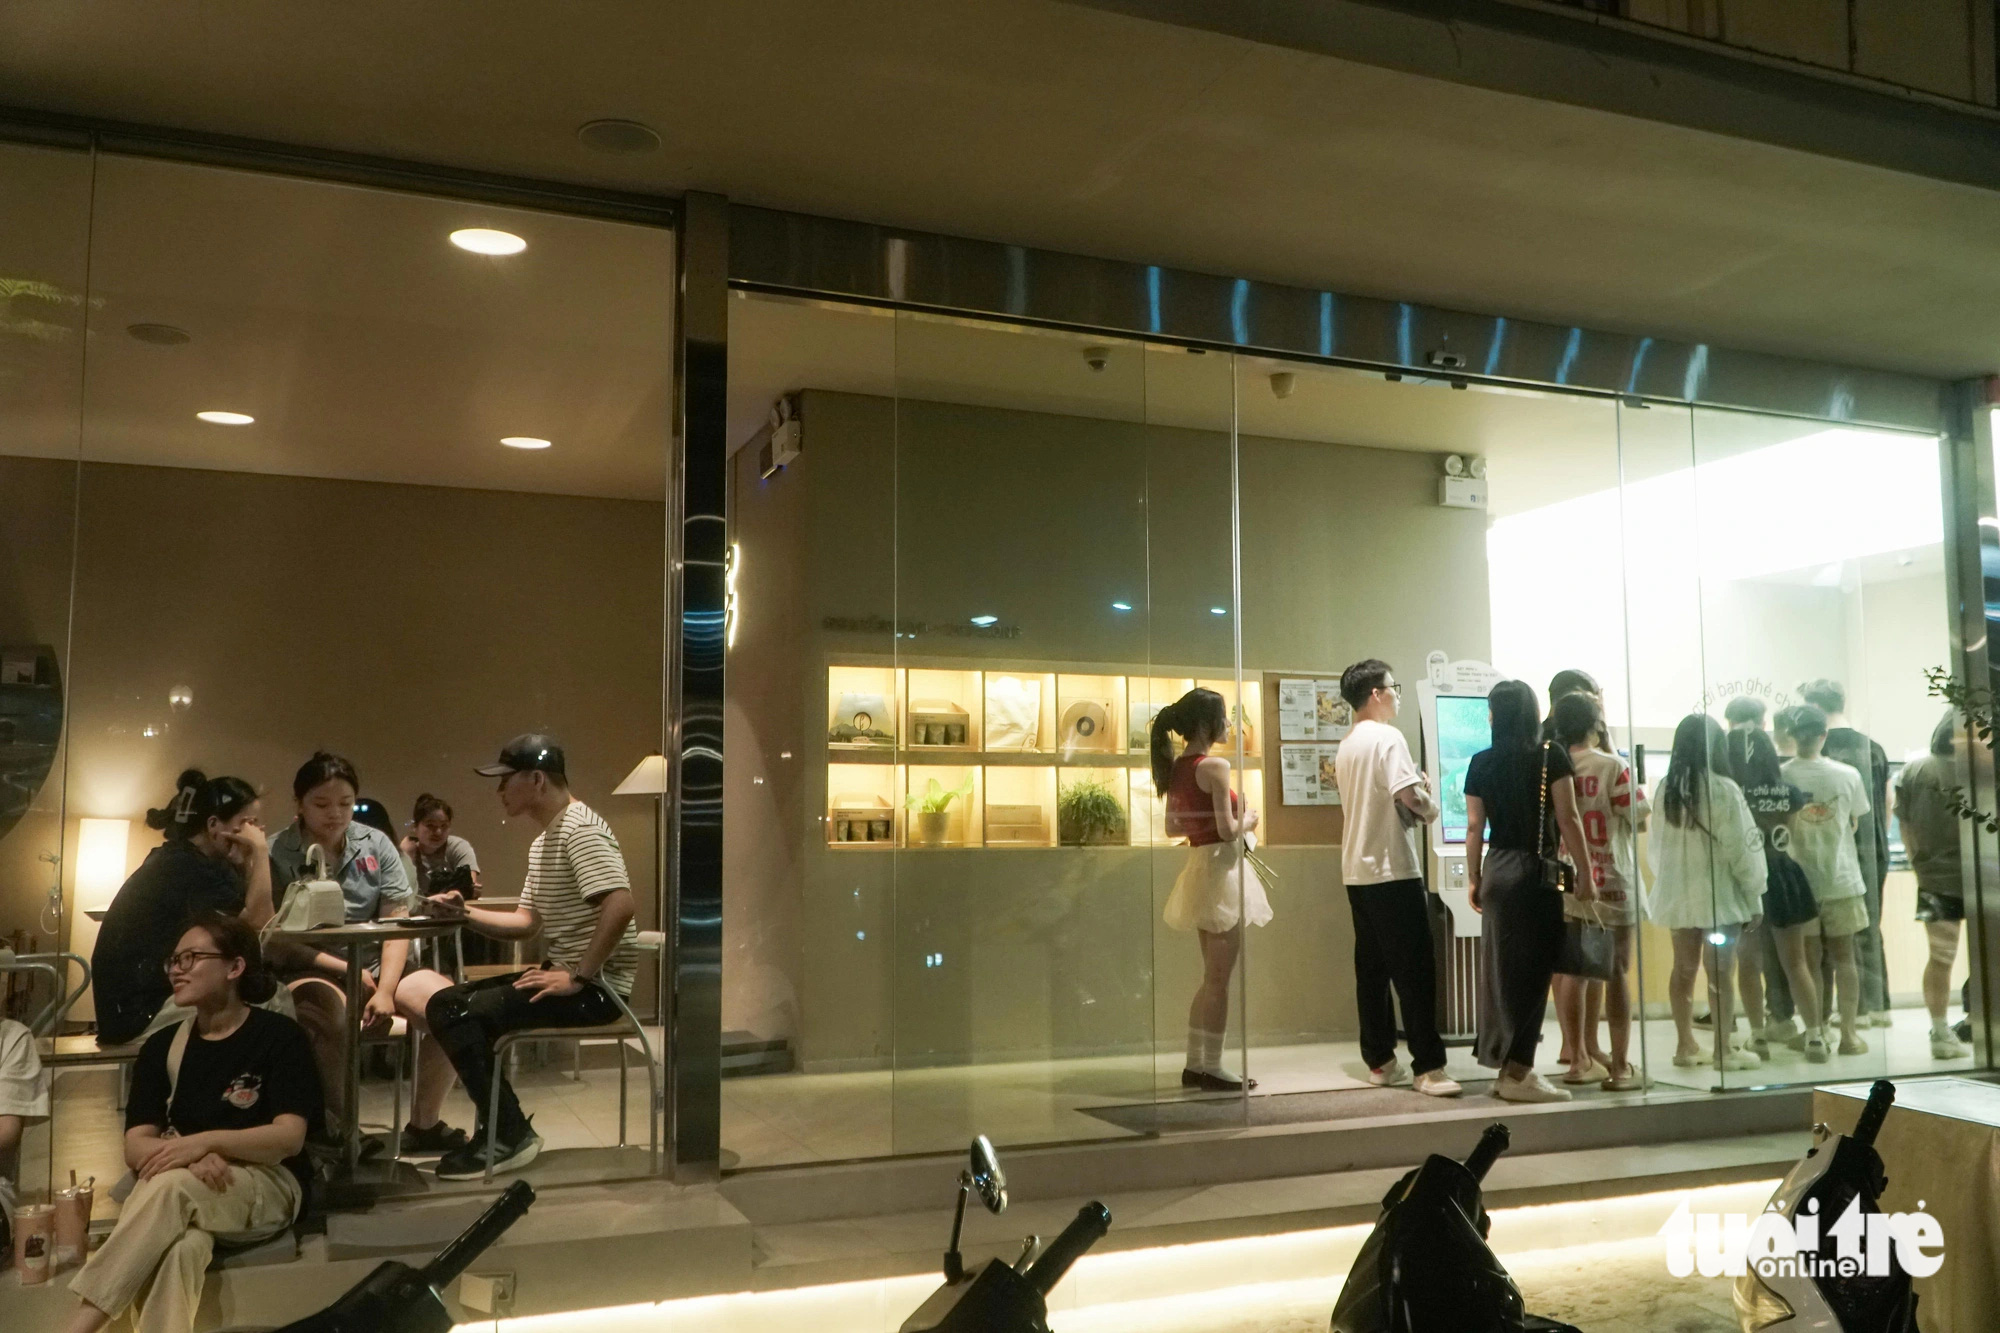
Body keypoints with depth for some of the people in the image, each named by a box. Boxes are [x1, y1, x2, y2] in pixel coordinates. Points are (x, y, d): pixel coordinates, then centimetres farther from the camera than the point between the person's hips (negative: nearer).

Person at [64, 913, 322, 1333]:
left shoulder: (279, 1036, -2)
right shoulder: (162, 1046, 11)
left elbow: (290, 1137, -12)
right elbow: (136, 1146, 1)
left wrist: (207, 1141, -28)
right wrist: (190, 1157, -22)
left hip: (267, 1185, -3)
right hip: (184, 1196, 3)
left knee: (171, 1186, -36)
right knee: (181, 1247, -36)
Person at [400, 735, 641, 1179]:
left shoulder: (580, 830, -15)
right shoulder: (543, 841, 18)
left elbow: (619, 906, -29)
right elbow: (526, 922, 19)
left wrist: (577, 978, -25)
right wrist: (465, 911, 6)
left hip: (595, 986, -10)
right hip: (561, 972, 10)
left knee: (457, 1013, -18)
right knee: (443, 1002, 10)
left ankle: (510, 1136, -5)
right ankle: (494, 1126, 16)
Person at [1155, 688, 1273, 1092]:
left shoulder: (1176, 767, 9)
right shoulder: (1215, 766, -16)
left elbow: (1172, 827, 15)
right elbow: (1228, 830, -19)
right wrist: (1247, 821, 0)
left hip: (1198, 867, 9)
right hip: (1221, 867, -9)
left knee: (1211, 976, 17)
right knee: (1219, 978, -1)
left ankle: (1195, 1064, 20)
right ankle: (1212, 1069, 5)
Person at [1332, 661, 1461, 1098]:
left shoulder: (1346, 747, 15)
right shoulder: (1388, 737, -11)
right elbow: (1410, 796, -20)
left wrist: (1411, 811, 14)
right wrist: (1430, 805, -1)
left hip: (1357, 870, 9)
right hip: (1392, 871, -9)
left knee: (1372, 967, 10)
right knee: (1415, 969, -6)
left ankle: (1379, 1061, 14)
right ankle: (1428, 1067, -6)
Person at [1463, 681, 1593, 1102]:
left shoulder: (1481, 763, 4)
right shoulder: (1551, 756, -5)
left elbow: (1474, 827, 4)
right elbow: (1567, 819, -9)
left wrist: (1474, 880, 13)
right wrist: (1585, 874, -4)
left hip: (1496, 871, 4)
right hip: (1536, 872, -4)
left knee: (1502, 970, 11)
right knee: (1531, 972, 0)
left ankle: (1506, 1067, 18)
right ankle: (1518, 1074, -1)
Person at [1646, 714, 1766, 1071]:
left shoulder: (1665, 789, 1)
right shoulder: (1723, 789, -14)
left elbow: (1657, 844, 6)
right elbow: (1739, 848, -11)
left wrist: (1667, 881, 13)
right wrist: (1753, 895, -2)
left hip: (1677, 894, 5)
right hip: (1718, 893, -5)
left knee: (1683, 969, 12)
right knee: (1720, 972, 1)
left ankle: (1685, 1044, 19)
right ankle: (1723, 1050, 6)